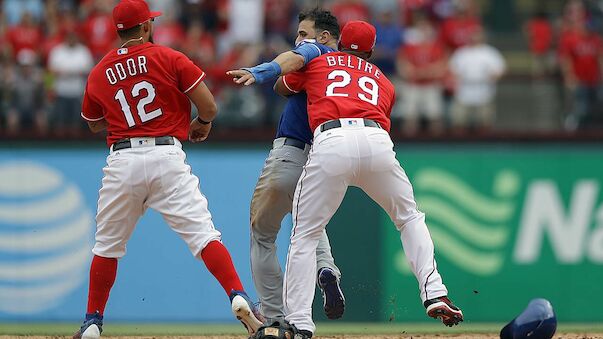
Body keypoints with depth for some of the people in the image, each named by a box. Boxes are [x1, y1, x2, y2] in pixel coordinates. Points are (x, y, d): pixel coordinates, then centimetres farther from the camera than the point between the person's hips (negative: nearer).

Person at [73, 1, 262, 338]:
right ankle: (239, 297, -25)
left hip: (122, 161, 2)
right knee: (202, 231, -9)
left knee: (108, 244, 15)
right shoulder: (169, 58, 2)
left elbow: (94, 124, 26)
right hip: (166, 156, -2)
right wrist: (203, 122, 20)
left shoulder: (99, 73, 11)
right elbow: (209, 105, -2)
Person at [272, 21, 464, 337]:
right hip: (378, 142, 2)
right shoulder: (383, 82, 33)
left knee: (304, 235, 6)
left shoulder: (317, 64, 28)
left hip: (331, 141, -2)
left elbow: (281, 88, 44)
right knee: (409, 217, 24)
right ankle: (435, 295, 9)